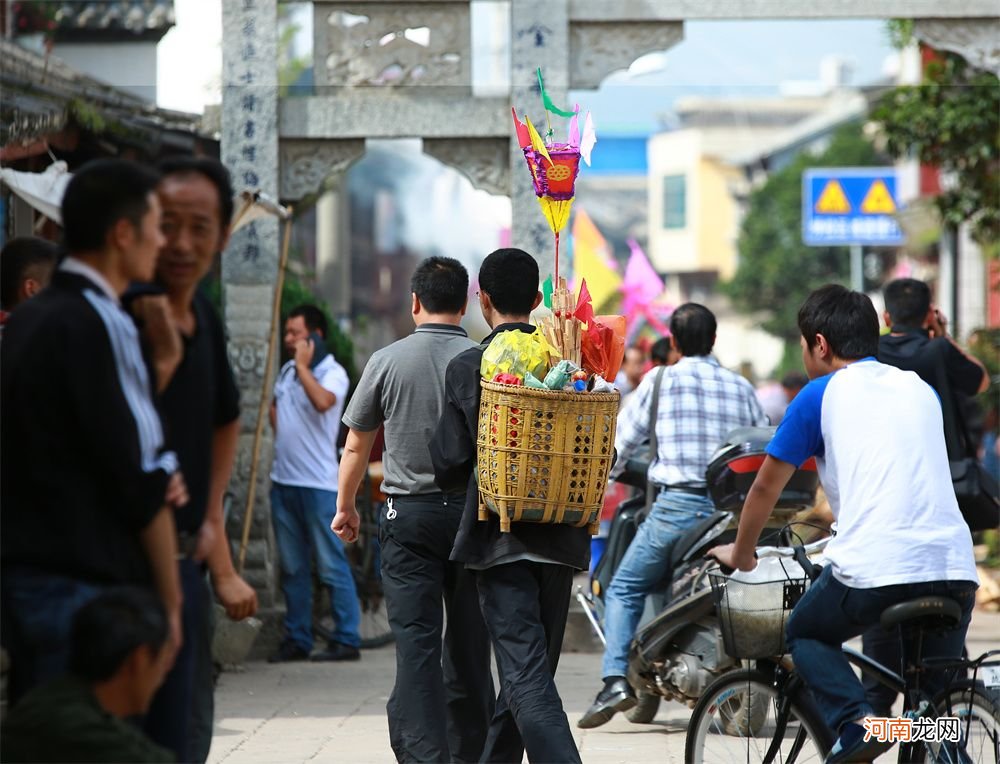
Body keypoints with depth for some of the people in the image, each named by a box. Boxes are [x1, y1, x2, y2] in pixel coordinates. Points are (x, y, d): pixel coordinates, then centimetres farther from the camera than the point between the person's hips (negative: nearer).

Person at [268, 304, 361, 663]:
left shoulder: (333, 373, -8)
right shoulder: (286, 371, 14)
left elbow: (322, 401, -30)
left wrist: (303, 366, -19)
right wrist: (281, 438, 14)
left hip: (318, 483, -7)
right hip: (283, 481, 7)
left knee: (331, 565, -5)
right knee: (292, 567, 11)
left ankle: (347, 640, -2)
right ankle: (297, 639, 17)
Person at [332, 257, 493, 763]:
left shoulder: (388, 361, -2)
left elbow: (356, 446, 6)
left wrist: (345, 506, 21)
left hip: (409, 515, -1)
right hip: (473, 511, 1)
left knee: (417, 643, -5)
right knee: (468, 644, 12)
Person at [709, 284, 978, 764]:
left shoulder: (820, 395, 9)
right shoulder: (921, 390, 22)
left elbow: (766, 487, 15)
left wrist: (740, 554, 32)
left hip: (873, 568, -4)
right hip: (954, 568, 4)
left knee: (806, 634, 23)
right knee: (937, 694, 22)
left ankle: (854, 722, -1)